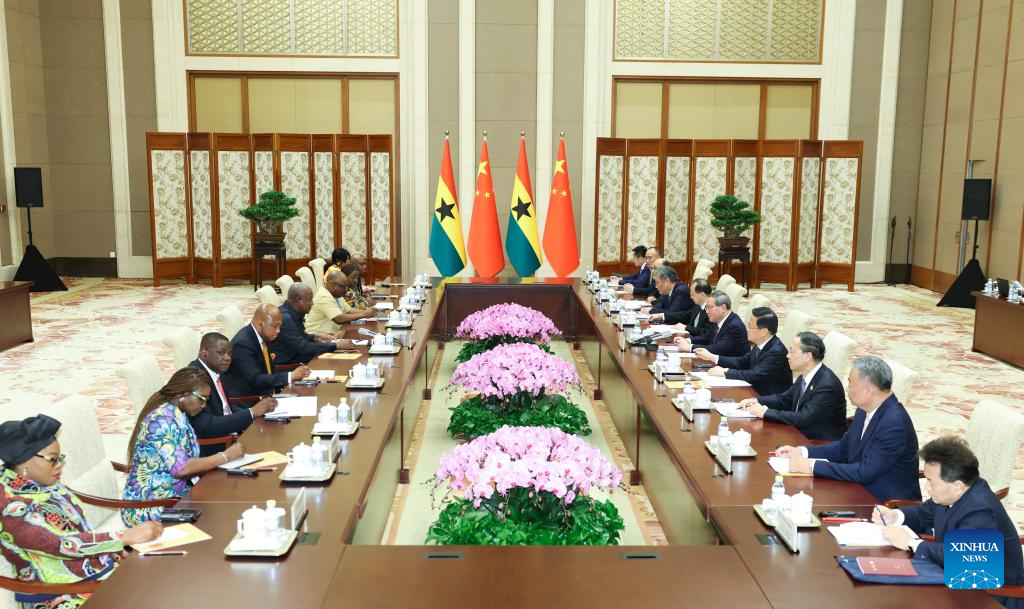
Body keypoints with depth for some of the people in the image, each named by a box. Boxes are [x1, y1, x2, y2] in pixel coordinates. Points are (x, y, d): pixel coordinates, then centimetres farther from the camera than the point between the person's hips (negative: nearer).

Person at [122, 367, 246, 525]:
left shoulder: (177, 415, 9)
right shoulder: (162, 419, -18)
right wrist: (225, 456, -17)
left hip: (174, 496, 8)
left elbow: (188, 462, 6)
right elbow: (181, 468, -25)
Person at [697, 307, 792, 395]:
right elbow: (742, 362, 14)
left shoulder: (776, 351, -24)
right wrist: (712, 357, 8)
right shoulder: (760, 345, 3)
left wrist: (724, 372, -20)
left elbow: (755, 375, -29)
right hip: (757, 392, 8)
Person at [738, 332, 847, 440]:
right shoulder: (804, 377, 3)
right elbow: (784, 399, 16)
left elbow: (803, 419, -26)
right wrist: (756, 401, 0)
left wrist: (766, 412, -21)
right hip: (802, 436, 8)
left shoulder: (827, 385, -23)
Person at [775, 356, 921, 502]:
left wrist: (812, 466, -24)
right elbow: (843, 448, 13)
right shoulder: (865, 410, 2)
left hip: (888, 505, -7)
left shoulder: (894, 423, -25)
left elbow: (865, 472, -27)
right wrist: (802, 451, 1)